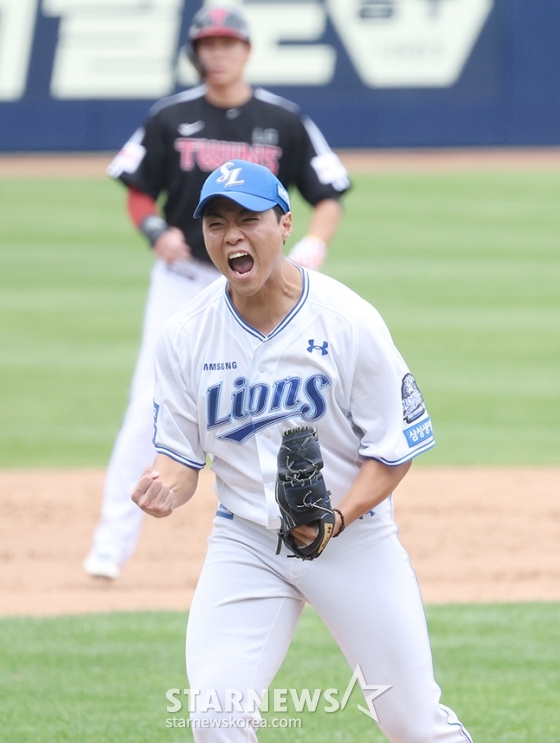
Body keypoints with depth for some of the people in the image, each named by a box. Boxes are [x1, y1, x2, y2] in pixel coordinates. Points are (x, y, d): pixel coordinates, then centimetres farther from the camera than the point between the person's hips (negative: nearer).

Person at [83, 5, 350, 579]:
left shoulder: (284, 123, 0)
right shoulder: (171, 119, 0)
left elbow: (328, 198, 1)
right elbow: (138, 193, 5)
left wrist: (315, 243, -19)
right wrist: (155, 230, -16)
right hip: (182, 278, -1)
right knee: (148, 409, -9)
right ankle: (112, 542, -8)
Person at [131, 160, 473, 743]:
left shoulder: (349, 322, -13)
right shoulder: (185, 334, -5)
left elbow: (392, 452, -8)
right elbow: (180, 454, 0)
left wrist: (340, 517, -26)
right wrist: (166, 487, -25)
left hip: (352, 537, -2)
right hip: (244, 541, 2)